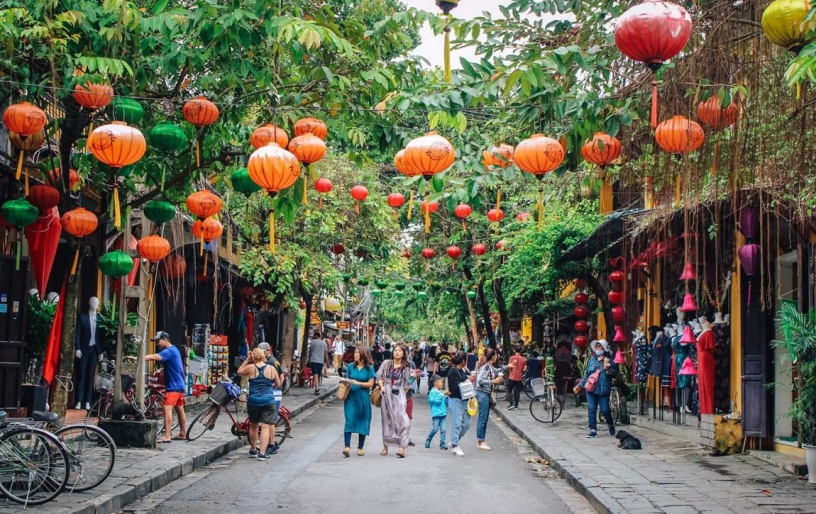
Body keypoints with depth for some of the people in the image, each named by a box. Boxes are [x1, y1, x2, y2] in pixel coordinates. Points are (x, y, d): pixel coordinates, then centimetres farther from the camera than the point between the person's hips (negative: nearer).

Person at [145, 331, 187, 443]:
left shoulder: (169, 351, -18)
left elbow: (154, 357, -32)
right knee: (180, 409, 17)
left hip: (173, 386, -11)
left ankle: (167, 436, -24)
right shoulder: (173, 350, 15)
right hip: (179, 385, 11)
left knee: (167, 408, -17)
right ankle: (183, 434, 26)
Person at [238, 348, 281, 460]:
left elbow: (239, 372, 14)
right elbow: (278, 384, 10)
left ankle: (253, 450, 31)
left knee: (253, 426, 19)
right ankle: (262, 453, -8)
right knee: (265, 427, -1)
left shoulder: (251, 368, -6)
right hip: (268, 401, 0)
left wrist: (247, 360, 15)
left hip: (253, 401, 1)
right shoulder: (271, 368, -2)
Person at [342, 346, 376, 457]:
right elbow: (347, 380, 15)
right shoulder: (351, 366, 7)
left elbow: (371, 383, -4)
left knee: (362, 422, 5)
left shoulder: (369, 368, 0)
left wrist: (358, 383, -15)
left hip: (363, 398, -1)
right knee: (349, 421, -11)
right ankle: (347, 446, -16)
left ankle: (360, 448, 15)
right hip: (351, 397, 1)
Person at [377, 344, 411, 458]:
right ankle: (385, 446, 18)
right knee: (386, 419, 8)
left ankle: (402, 447, -15)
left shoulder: (406, 367, 4)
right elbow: (379, 376, 6)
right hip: (386, 394, 1)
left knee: (401, 419, -12)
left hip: (399, 395, -1)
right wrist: (382, 387, -8)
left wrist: (404, 397, 8)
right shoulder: (386, 363, 5)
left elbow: (405, 384, 9)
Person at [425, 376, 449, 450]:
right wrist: (442, 394, -15)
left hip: (443, 413, 5)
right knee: (435, 429, -4)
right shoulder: (433, 392, -4)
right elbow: (436, 401, -17)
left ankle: (442, 444, 3)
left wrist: (447, 397, 1)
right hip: (436, 413, -5)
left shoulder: (442, 392, 12)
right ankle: (428, 440, 16)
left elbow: (446, 403, 16)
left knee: (443, 429, 0)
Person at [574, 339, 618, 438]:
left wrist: (607, 369, -23)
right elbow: (587, 374, 17)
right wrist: (580, 385, 15)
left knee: (605, 410, -4)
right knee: (591, 409, 1)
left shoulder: (609, 361, 0)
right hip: (591, 389, 4)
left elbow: (614, 373, -5)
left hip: (603, 390, -4)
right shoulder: (592, 360, 11)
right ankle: (593, 429, 6)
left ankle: (611, 424, 24)